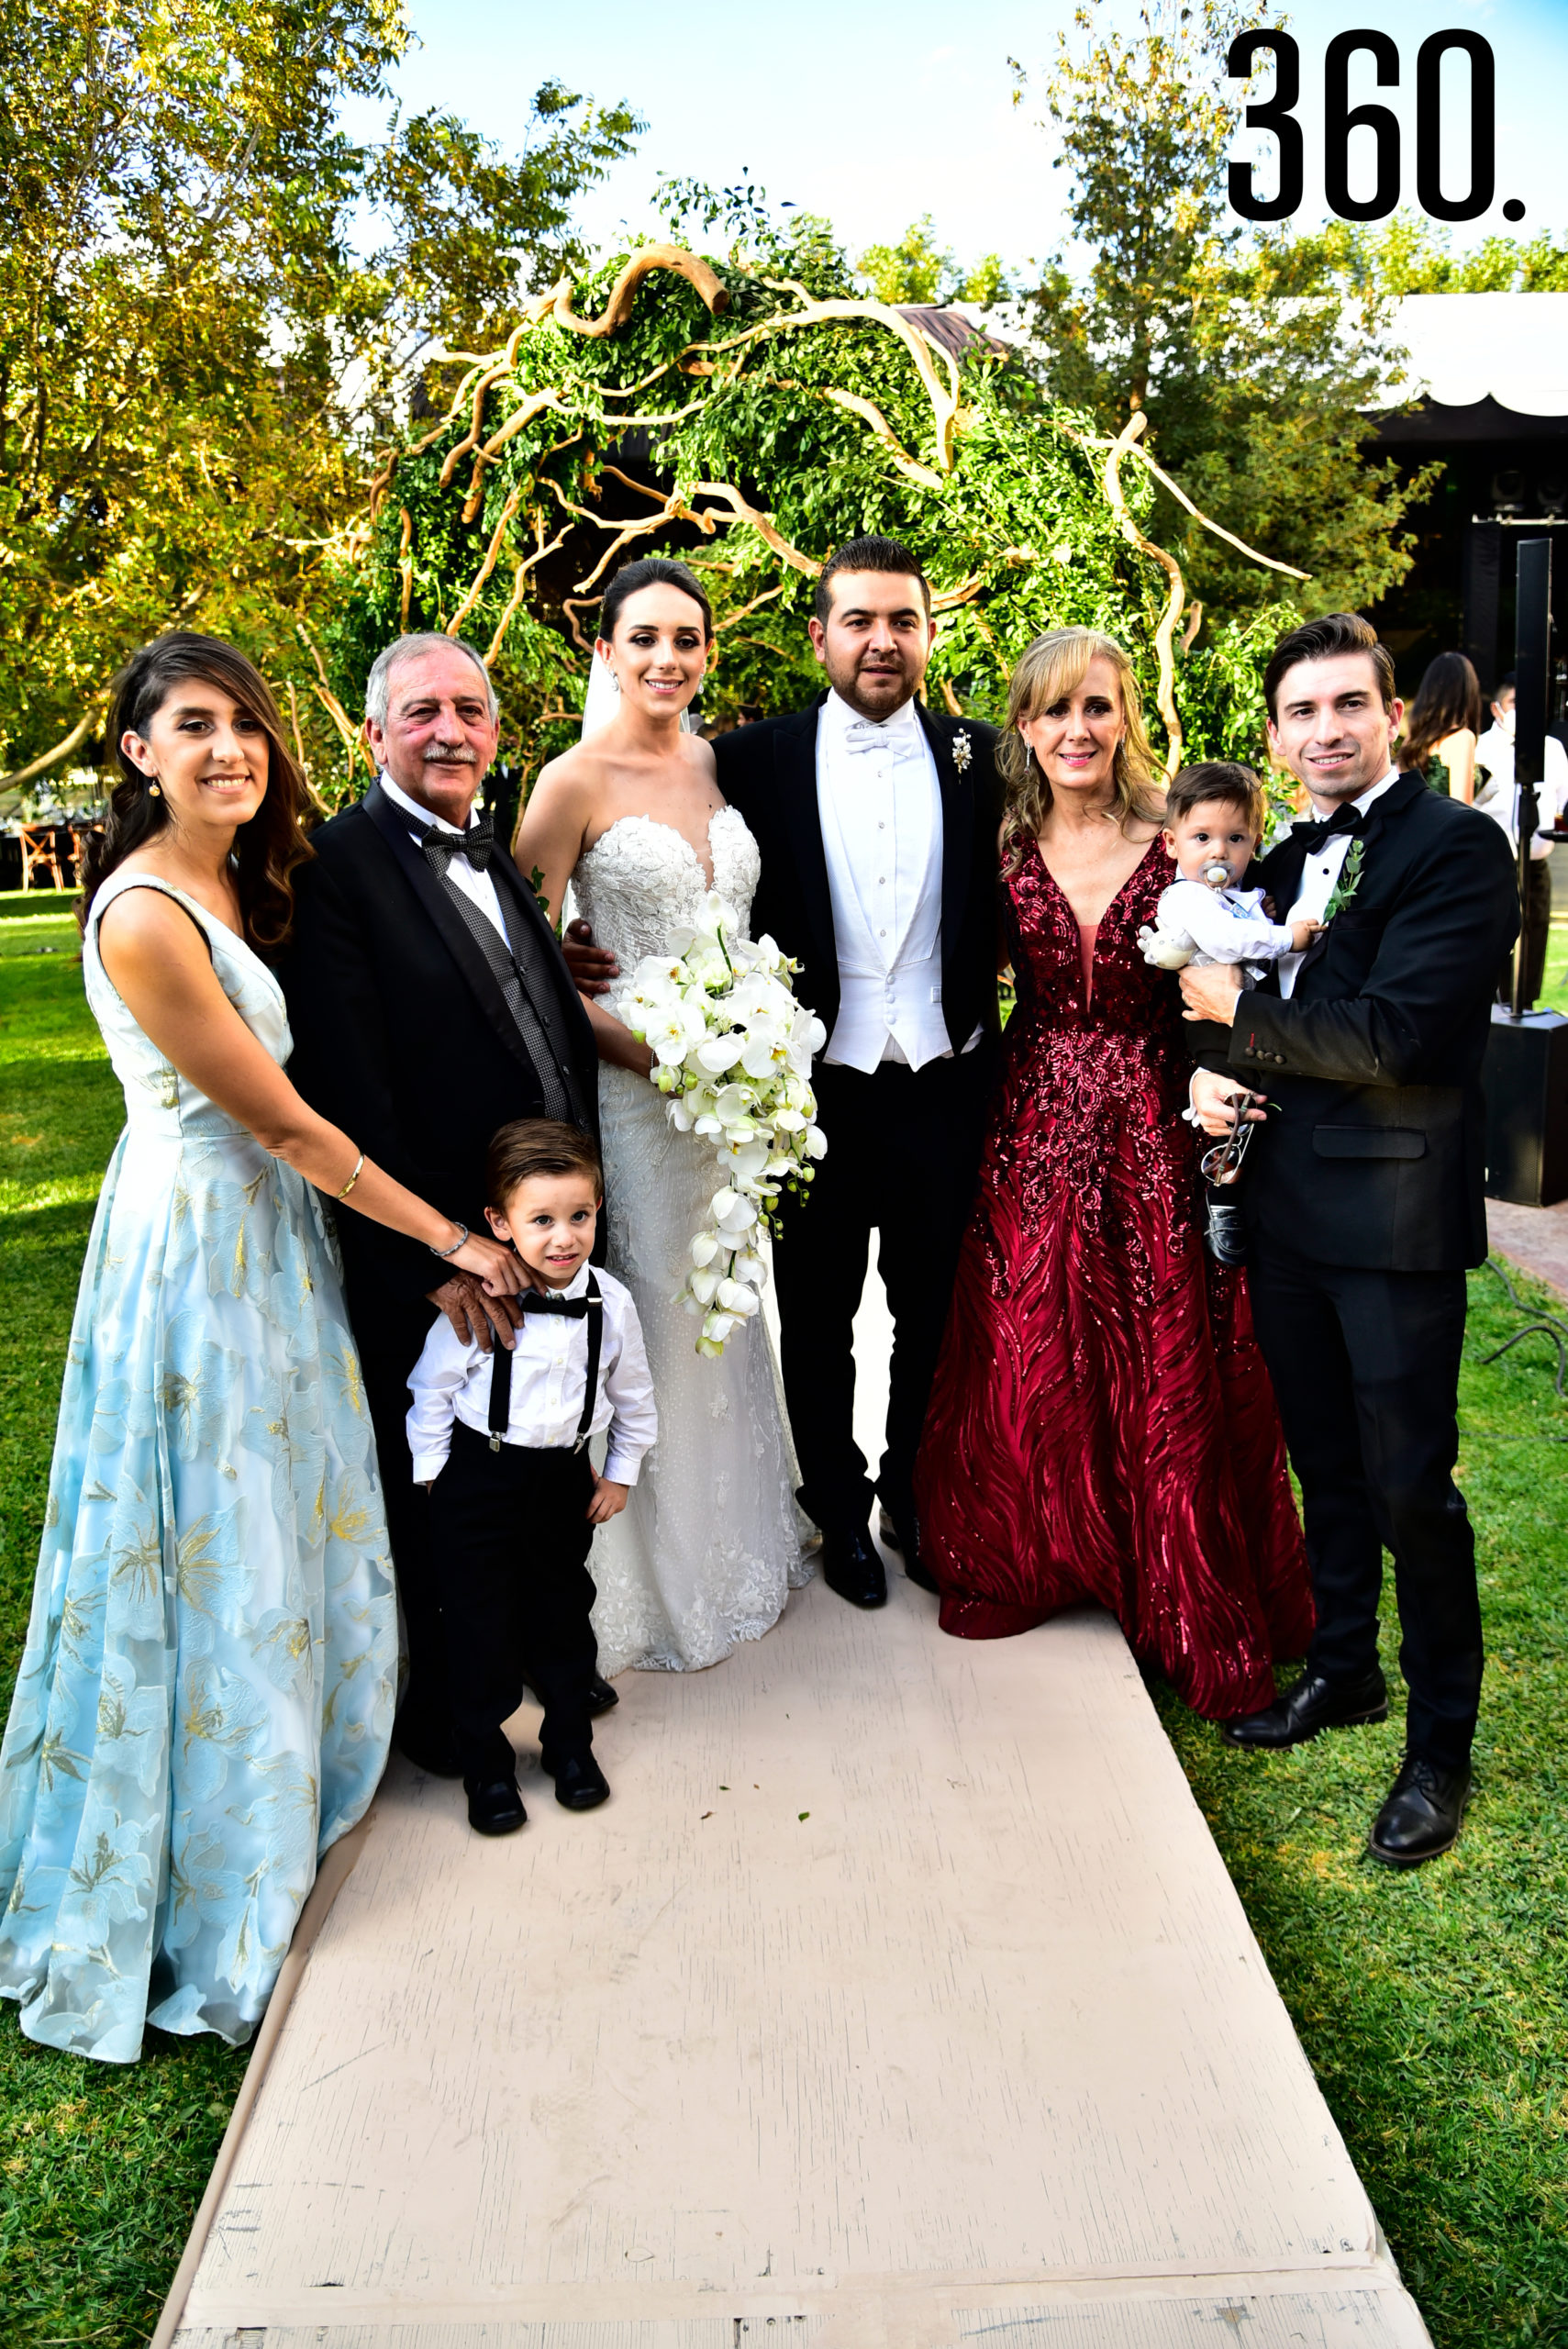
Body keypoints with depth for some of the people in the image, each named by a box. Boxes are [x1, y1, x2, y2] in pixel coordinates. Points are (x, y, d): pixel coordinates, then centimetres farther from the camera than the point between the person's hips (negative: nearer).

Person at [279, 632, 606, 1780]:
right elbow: (349, 1095, -20)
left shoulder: (502, 859, 10)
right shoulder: (337, 867, -15)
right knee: (436, 1493, 13)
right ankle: (443, 1698, 34)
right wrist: (439, 1257, -19)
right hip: (429, 1264, -7)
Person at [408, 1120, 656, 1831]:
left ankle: (569, 1742, 36)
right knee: (480, 1621, 6)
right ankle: (486, 1762, 24)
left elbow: (633, 1395, 6)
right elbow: (432, 1390, -6)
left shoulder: (611, 1303, -10)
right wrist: (434, 1477, -2)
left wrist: (620, 1474, 10)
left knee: (564, 1610, 17)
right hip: (479, 1477, -3)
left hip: (565, 1475, 3)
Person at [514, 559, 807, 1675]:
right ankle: (651, 1581, 22)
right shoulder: (577, 781, -11)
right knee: (648, 1323, 2)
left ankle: (736, 1551, 38)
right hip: (631, 1084, -6)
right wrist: (643, 1047, -20)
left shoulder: (722, 763, 7)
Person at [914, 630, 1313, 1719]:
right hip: (1036, 1126, 2)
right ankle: (1026, 1565, 32)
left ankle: (1192, 1608, 23)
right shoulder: (1003, 848, 1)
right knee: (1029, 1356, 9)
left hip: (1153, 1128, -1)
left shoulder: (1177, 845, -4)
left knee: (1171, 1368, 5)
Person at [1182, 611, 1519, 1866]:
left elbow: (1395, 1035, -22)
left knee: (1410, 1485, 2)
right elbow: (1230, 998, 19)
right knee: (1326, 1464, 19)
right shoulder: (1289, 859, 13)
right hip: (1288, 1205, 7)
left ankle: (1442, 1741, 20)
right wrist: (1210, 1069, -4)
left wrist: (1240, 1012, -10)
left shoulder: (1457, 844, -11)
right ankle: (1343, 1669, 38)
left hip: (1397, 1212, -7)